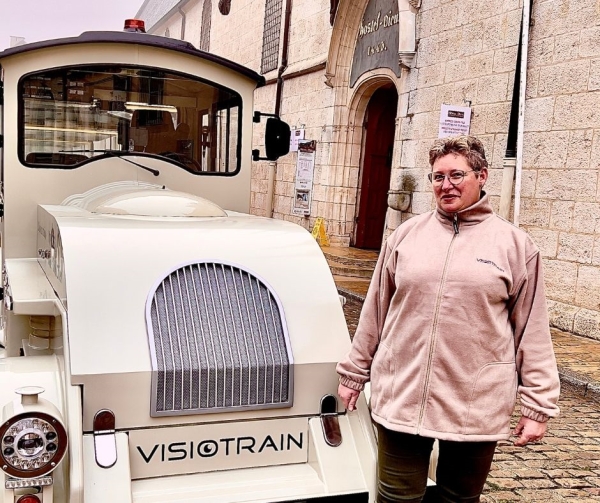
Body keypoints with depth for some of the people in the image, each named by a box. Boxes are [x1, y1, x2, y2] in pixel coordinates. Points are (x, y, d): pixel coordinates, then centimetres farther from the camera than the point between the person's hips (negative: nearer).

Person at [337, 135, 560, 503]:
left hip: (477, 408, -1)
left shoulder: (515, 245, -1)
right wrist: (354, 374, 13)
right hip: (401, 399, 2)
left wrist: (539, 406, 0)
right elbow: (375, 311, 9)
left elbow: (532, 332, 1)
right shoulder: (408, 234, 4)